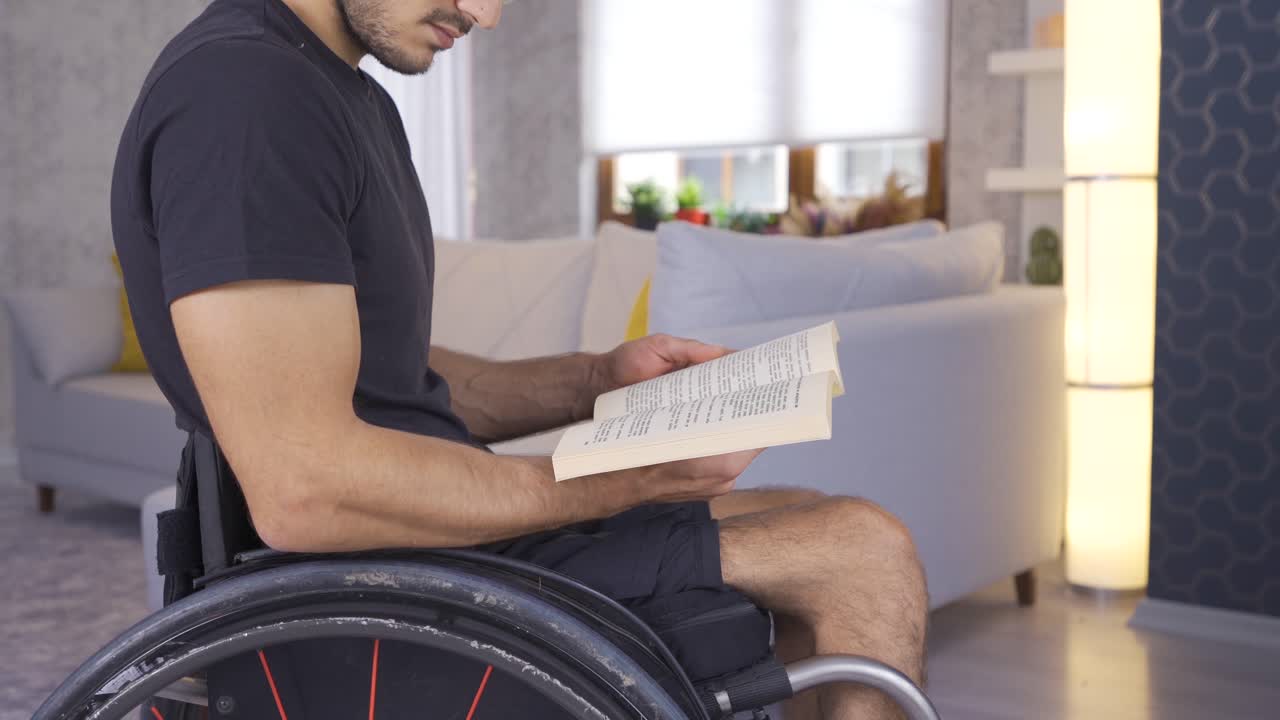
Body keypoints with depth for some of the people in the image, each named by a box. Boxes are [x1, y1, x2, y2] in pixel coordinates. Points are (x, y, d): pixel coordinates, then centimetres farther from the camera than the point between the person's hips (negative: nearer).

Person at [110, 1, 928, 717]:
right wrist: (621, 483, -20)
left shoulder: (350, 98, 12)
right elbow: (302, 490, -27)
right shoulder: (243, 91, -21)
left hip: (431, 525, 10)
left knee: (828, 542, 14)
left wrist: (596, 381, 4)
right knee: (861, 555, -9)